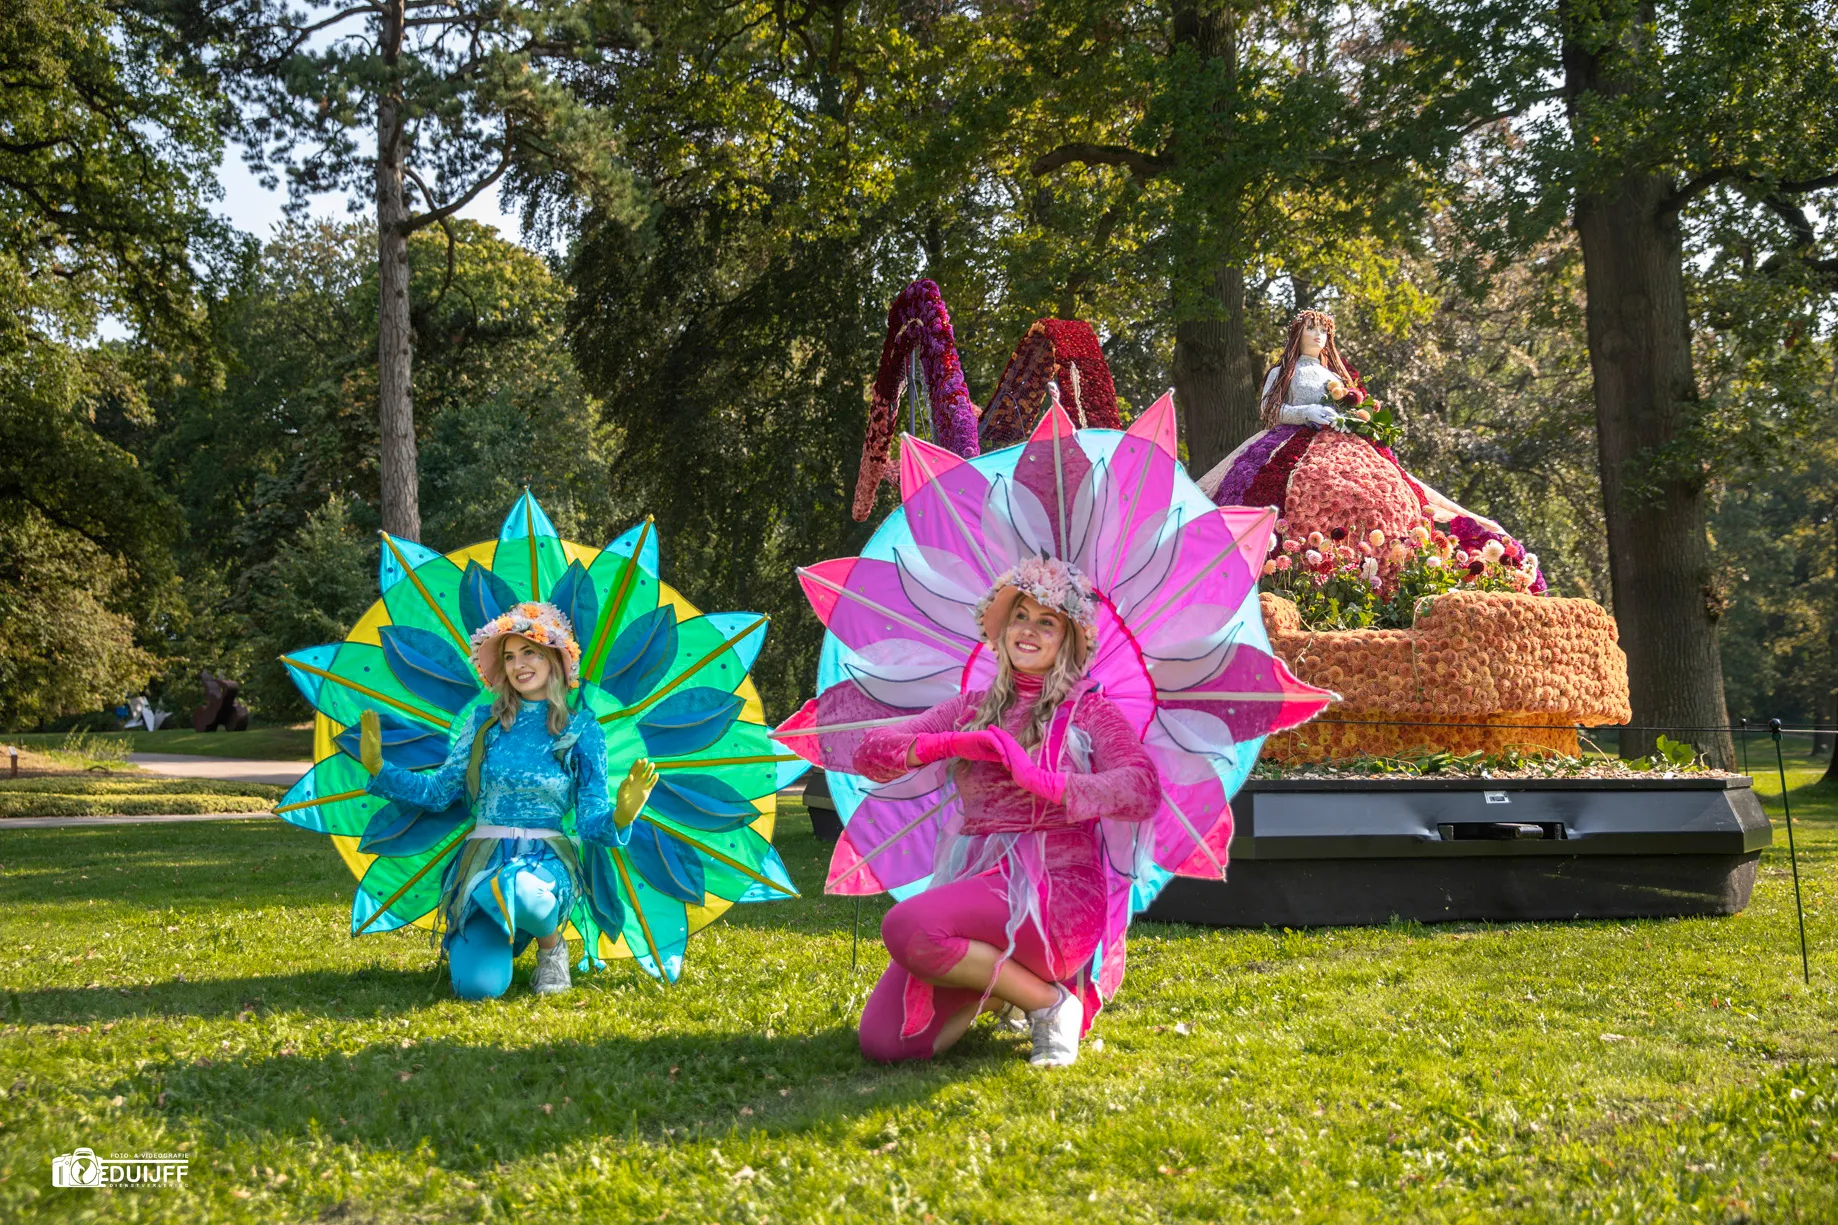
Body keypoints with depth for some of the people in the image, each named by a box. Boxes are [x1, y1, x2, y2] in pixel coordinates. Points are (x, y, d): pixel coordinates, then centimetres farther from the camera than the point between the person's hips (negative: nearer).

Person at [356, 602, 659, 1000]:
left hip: (547, 860, -2)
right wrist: (378, 768, -3)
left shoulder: (580, 730, 4)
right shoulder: (483, 722, 10)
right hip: (482, 859, 2)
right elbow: (438, 790, 8)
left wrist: (620, 816, -22)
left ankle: (551, 944, -4)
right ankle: (492, 940, 17)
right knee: (478, 986, -22)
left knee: (520, 891, -42)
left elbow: (592, 821, 0)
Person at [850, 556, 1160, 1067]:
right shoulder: (971, 709, 17)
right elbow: (868, 753, 7)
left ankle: (1050, 1000, -9)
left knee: (906, 928, -32)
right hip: (972, 880, 5)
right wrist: (951, 743, -10)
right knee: (883, 1041, -13)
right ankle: (1003, 985, 12)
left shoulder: (1088, 711, 6)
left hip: (1055, 889, -5)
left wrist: (1043, 781, -23)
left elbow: (1144, 791, -13)